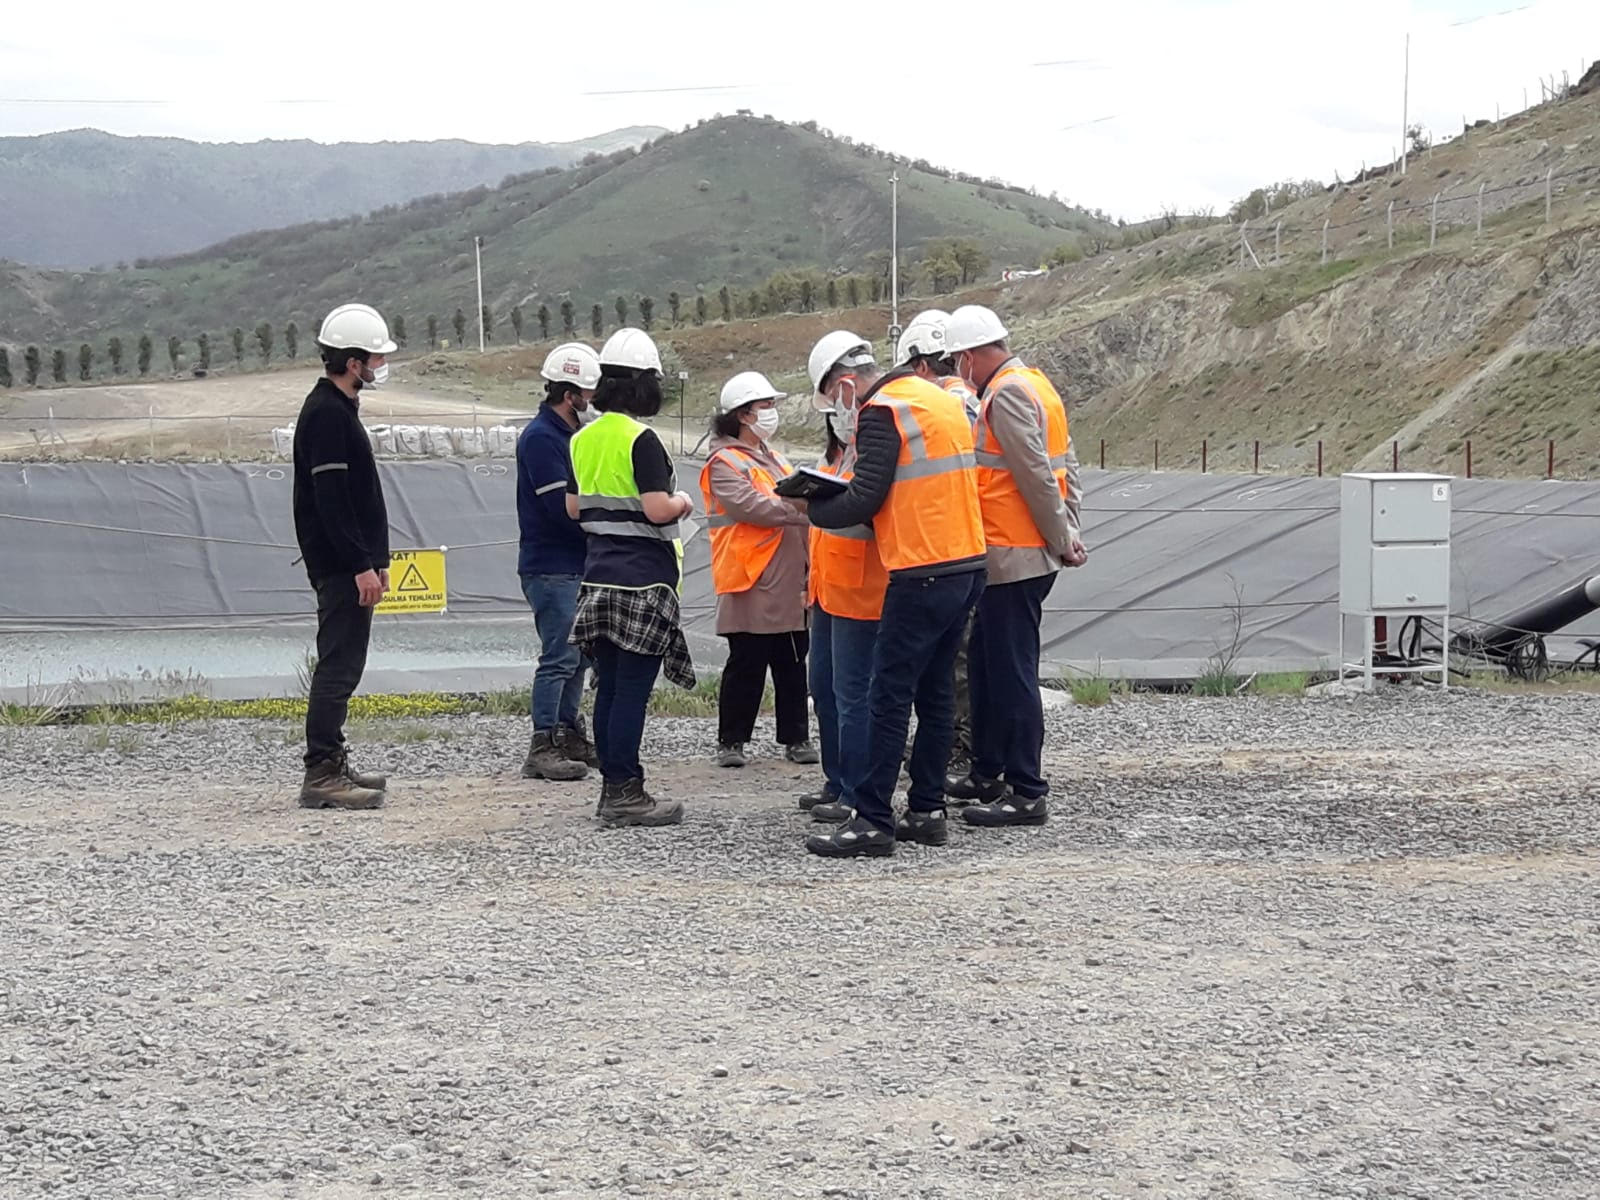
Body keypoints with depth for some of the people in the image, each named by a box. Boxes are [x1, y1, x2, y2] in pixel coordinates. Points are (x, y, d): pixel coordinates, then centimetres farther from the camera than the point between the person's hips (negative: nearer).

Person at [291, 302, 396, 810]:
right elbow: (331, 500, -22)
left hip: (346, 564, 11)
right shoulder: (327, 415, -15)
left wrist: (376, 558, 21)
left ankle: (332, 765, 20)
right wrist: (362, 565, -23)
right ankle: (320, 775, -11)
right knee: (338, 665, -11)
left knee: (341, 665, 14)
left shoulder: (338, 409, 18)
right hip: (340, 565, -11)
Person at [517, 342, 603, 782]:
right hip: (551, 568, -10)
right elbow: (564, 506, -20)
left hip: (574, 565, 10)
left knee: (578, 655, 14)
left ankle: (569, 735, 23)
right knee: (559, 656, -9)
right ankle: (543, 749, -6)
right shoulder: (540, 437, -15)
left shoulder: (570, 435, 16)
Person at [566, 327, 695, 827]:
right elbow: (658, 509, -20)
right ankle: (624, 794, -3)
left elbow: (573, 508, 17)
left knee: (610, 686, 11)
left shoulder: (582, 439, 10)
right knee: (633, 687, -5)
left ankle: (612, 787, 16)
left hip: (599, 574, 8)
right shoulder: (641, 440, -14)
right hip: (642, 578, -8)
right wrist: (683, 503, 0)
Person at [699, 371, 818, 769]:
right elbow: (753, 507, -21)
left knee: (792, 664, 10)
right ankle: (731, 741, 6)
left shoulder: (773, 459, 21)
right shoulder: (724, 463, -7)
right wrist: (804, 509, -24)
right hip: (751, 584, -8)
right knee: (746, 665, -3)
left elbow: (794, 500, 21)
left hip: (790, 582, 8)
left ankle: (796, 737, 17)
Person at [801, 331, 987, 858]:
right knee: (936, 692, 13)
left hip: (922, 574, -9)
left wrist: (812, 509, 2)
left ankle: (872, 821, -5)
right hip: (967, 563, 9)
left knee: (889, 697, -5)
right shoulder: (942, 399, 17)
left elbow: (863, 501, -16)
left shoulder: (882, 412, -11)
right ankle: (927, 811, 17)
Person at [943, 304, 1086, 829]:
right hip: (1024, 554, 11)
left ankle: (1027, 793, -1)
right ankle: (988, 773, 30)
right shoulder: (1034, 383, 15)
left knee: (1011, 672, -5)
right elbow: (1066, 465, 15)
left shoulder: (1007, 394, -16)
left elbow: (1038, 476, -20)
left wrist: (1062, 540, -12)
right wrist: (1069, 532, 12)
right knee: (987, 663, 19)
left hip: (1014, 557, -11)